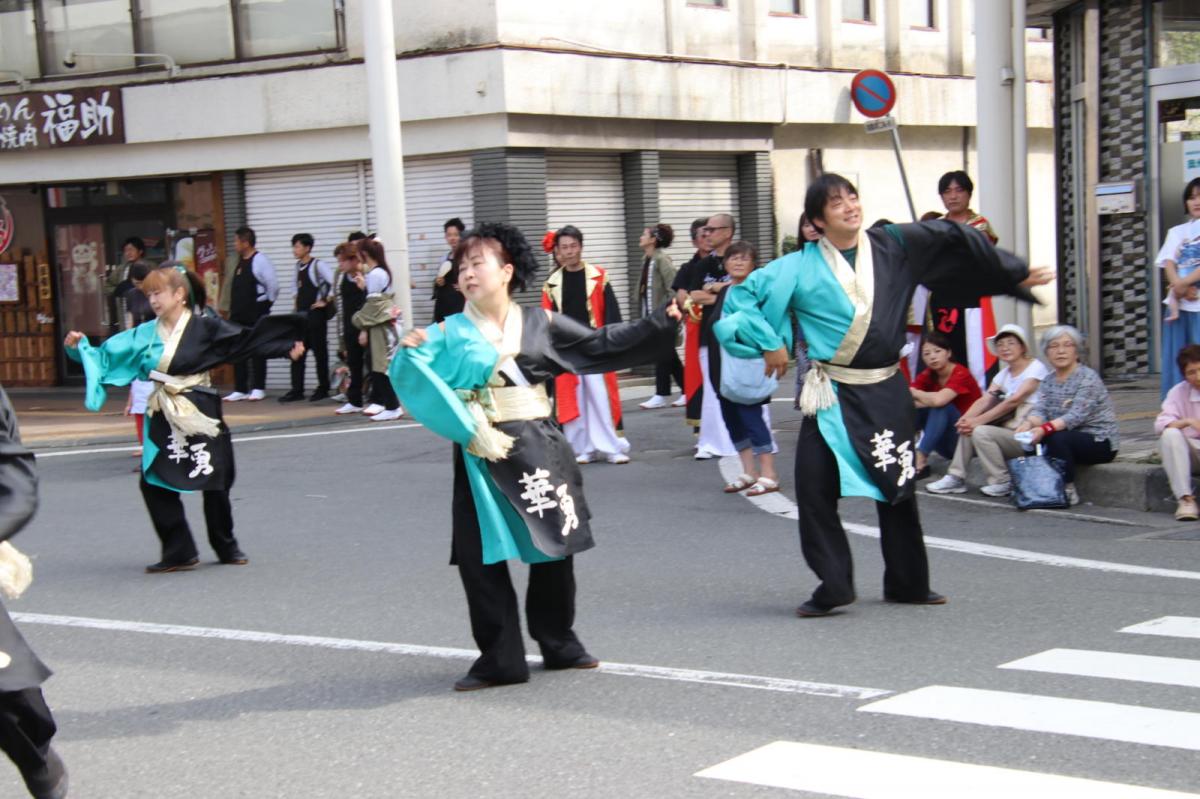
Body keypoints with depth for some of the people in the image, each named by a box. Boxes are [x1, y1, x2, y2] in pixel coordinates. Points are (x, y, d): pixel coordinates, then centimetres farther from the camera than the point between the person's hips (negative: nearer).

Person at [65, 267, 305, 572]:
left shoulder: (204, 327, -7)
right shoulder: (146, 334, 5)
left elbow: (246, 340, -9)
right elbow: (106, 354, 7)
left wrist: (287, 347, -17)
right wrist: (80, 347, -7)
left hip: (199, 414, -4)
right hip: (163, 418, 4)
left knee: (215, 482, 5)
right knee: (154, 484, -2)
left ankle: (226, 547, 25)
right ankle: (179, 552, 7)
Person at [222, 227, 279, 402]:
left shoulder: (259, 260, -13)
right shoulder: (240, 262, 12)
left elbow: (273, 285, -15)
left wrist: (266, 304, -8)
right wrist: (233, 309, 15)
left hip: (255, 315, -8)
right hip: (239, 314, 8)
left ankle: (258, 389, 7)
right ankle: (240, 390, 13)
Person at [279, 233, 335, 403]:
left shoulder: (318, 265, -11)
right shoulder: (298, 266, 12)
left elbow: (334, 282, -20)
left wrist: (326, 301, -14)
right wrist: (297, 300, 15)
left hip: (315, 314, -7)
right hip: (301, 314, 7)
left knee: (319, 351, 1)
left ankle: (323, 389, 10)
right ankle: (297, 390, 4)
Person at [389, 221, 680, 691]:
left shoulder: (540, 324, 5)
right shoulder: (450, 334, 1)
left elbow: (602, 343, 9)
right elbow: (415, 379, -9)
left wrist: (662, 322, 5)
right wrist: (410, 352, -30)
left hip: (538, 449, 1)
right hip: (482, 456, -1)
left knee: (553, 547, 8)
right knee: (480, 557, -4)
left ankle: (559, 644, 27)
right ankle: (499, 658, 7)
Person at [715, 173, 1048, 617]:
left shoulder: (894, 246, 2)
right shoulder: (801, 267, -4)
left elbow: (952, 240, 10)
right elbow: (744, 294, -2)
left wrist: (1015, 274, 15)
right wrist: (768, 342, -8)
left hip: (886, 392, 2)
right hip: (832, 395, -2)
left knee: (898, 489, 12)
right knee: (815, 489, -9)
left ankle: (908, 584, 28)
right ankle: (833, 587, 4)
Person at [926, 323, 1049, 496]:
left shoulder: (1036, 368, -8)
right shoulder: (1004, 374, 15)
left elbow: (1013, 401, -19)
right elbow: (985, 400, 0)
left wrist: (977, 421, -23)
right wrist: (966, 418, -21)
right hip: (1008, 432, 8)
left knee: (981, 431, -23)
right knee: (968, 429, -6)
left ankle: (1002, 483, -11)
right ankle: (956, 477, -2)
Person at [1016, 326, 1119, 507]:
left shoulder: (1088, 378, -13)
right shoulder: (1048, 381, 9)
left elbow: (1077, 415, -25)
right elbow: (1040, 410, -4)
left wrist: (1045, 429, -39)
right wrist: (1029, 423, -28)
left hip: (1101, 443, -6)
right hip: (1071, 439, 6)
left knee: (1057, 438, -32)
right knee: (1032, 439, -17)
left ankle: (1068, 491, -19)